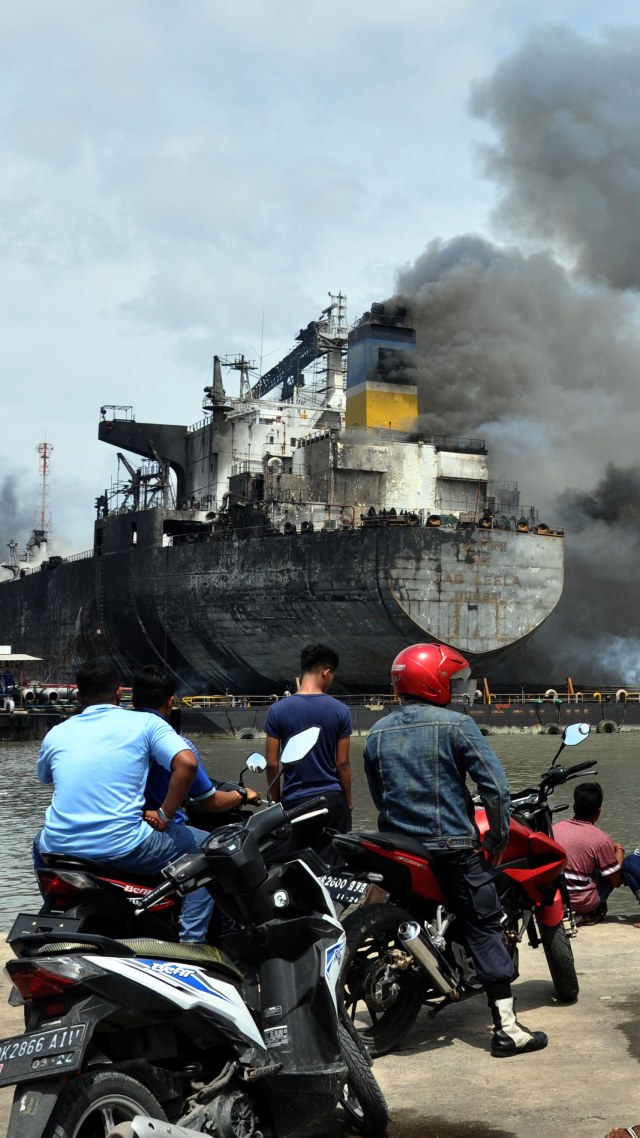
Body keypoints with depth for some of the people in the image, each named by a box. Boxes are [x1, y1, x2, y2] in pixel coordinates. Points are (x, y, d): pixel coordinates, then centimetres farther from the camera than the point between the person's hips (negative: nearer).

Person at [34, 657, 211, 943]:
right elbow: (187, 763, -13)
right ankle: (191, 944, 5)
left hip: (61, 848, 4)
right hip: (123, 849, -4)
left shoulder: (55, 734, 12)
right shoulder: (145, 723, 1)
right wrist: (164, 815, -3)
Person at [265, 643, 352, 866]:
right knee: (331, 865, 5)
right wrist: (348, 802, 8)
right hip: (331, 799, 0)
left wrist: (276, 799, 10)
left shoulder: (277, 710, -4)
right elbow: (342, 764, -3)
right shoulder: (340, 711, -5)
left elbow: (272, 763, -3)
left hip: (293, 801, 1)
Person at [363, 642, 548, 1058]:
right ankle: (507, 1028, -2)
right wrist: (498, 837, -3)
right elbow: (496, 785, -14)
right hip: (453, 847, -5)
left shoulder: (377, 733, 7)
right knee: (485, 929, 0)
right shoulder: (456, 725, -10)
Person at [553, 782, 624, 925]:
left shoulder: (555, 828, -2)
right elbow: (616, 881, -5)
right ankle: (591, 912, 7)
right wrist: (619, 851, 12)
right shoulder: (600, 839, -15)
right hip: (582, 904, -5)